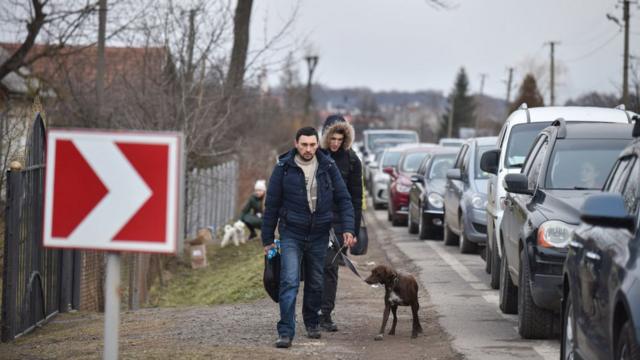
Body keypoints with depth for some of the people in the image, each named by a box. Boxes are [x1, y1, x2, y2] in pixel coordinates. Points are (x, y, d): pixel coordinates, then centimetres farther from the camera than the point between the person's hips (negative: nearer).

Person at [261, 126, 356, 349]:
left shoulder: (328, 167, -1)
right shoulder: (284, 168, -6)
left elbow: (343, 199, 3)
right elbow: (271, 205, -1)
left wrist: (348, 229, -9)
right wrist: (267, 239, 1)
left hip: (319, 234, 2)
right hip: (291, 233, -2)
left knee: (316, 283, 12)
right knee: (289, 282, -13)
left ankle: (312, 322, 32)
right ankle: (286, 332, -13)